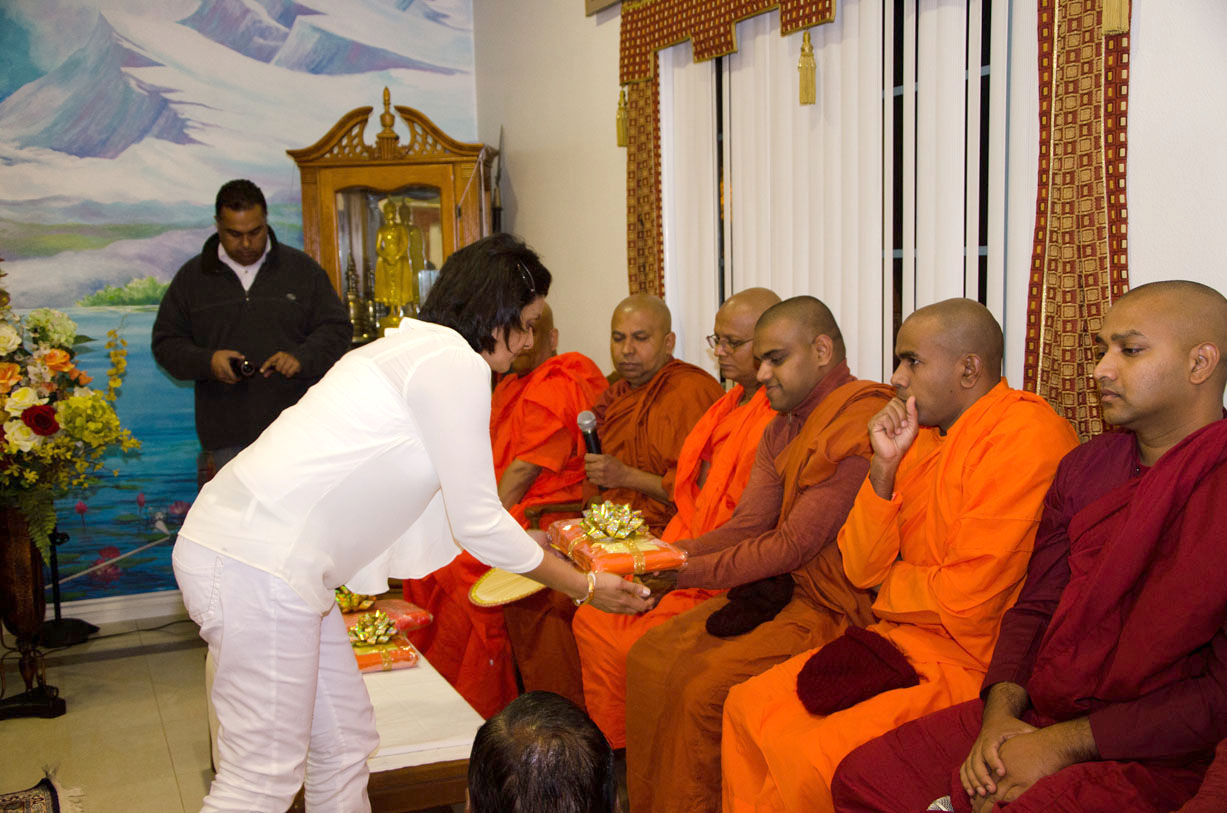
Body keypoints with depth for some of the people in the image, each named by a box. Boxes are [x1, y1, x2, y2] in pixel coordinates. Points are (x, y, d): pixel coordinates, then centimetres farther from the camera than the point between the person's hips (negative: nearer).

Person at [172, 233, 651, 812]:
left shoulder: (412, 346, 20)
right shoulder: (457, 362, -10)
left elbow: (448, 513, 27)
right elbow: (477, 525, -7)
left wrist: (535, 545, 35)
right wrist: (585, 587, 4)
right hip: (260, 565, -11)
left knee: (345, 744, 15)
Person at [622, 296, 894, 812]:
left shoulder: (861, 424, -20)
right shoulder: (782, 429, 13)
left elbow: (792, 546, -21)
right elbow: (747, 526, 6)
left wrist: (682, 572, -19)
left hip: (835, 607, -9)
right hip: (777, 590, 9)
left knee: (701, 684, -21)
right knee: (649, 657, 0)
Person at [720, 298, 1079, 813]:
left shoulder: (1026, 434, -16)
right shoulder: (925, 436, 10)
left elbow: (969, 599, -20)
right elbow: (862, 569, 8)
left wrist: (889, 582, 0)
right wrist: (885, 466, -4)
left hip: (971, 661, -9)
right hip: (903, 639, 9)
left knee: (815, 760, -22)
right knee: (747, 708, 3)